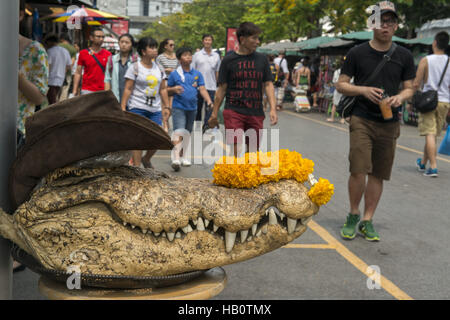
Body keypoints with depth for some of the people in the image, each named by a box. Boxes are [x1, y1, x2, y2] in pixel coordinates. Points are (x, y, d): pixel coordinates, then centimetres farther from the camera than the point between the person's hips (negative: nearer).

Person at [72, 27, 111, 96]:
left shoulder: (108, 54, 5)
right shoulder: (83, 53, 4)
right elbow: (78, 73, 5)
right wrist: (74, 91, 0)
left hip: (102, 91, 1)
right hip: (87, 91, -1)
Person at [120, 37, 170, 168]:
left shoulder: (159, 68, 13)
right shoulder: (134, 68, -3)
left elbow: (163, 89, 17)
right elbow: (127, 89, -6)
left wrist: (166, 107, 12)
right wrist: (123, 107, -12)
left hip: (155, 109, 5)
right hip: (137, 108, -5)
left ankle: (146, 159, 26)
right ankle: (136, 166, 2)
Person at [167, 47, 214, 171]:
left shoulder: (197, 74, 8)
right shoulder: (174, 74, 1)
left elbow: (202, 89, 3)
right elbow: (167, 90, 8)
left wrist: (209, 101, -12)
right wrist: (174, 89, -14)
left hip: (192, 108, 4)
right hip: (178, 107, -4)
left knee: (187, 133, 14)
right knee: (179, 132, -15)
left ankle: (184, 156, 26)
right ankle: (175, 159, -21)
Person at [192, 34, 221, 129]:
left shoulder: (216, 56, 9)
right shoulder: (197, 55, 5)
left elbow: (217, 72, 13)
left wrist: (216, 85, 10)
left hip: (211, 87, 1)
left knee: (210, 109, -5)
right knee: (198, 108, 8)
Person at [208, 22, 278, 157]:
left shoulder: (262, 59, 9)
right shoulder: (229, 60, 1)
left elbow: (268, 84, 8)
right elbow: (222, 88, 5)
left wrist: (273, 109, -4)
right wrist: (214, 114, 5)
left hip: (256, 113, 3)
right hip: (233, 111, -3)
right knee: (235, 150, -13)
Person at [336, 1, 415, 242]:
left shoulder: (404, 56, 6)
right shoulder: (357, 53, 1)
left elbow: (409, 89, 12)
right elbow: (341, 85, 4)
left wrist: (400, 97, -12)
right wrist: (364, 90, -14)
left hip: (389, 124, 3)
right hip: (362, 120, -2)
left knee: (378, 174, 7)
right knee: (358, 170, -13)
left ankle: (367, 220, 19)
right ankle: (353, 215, 9)